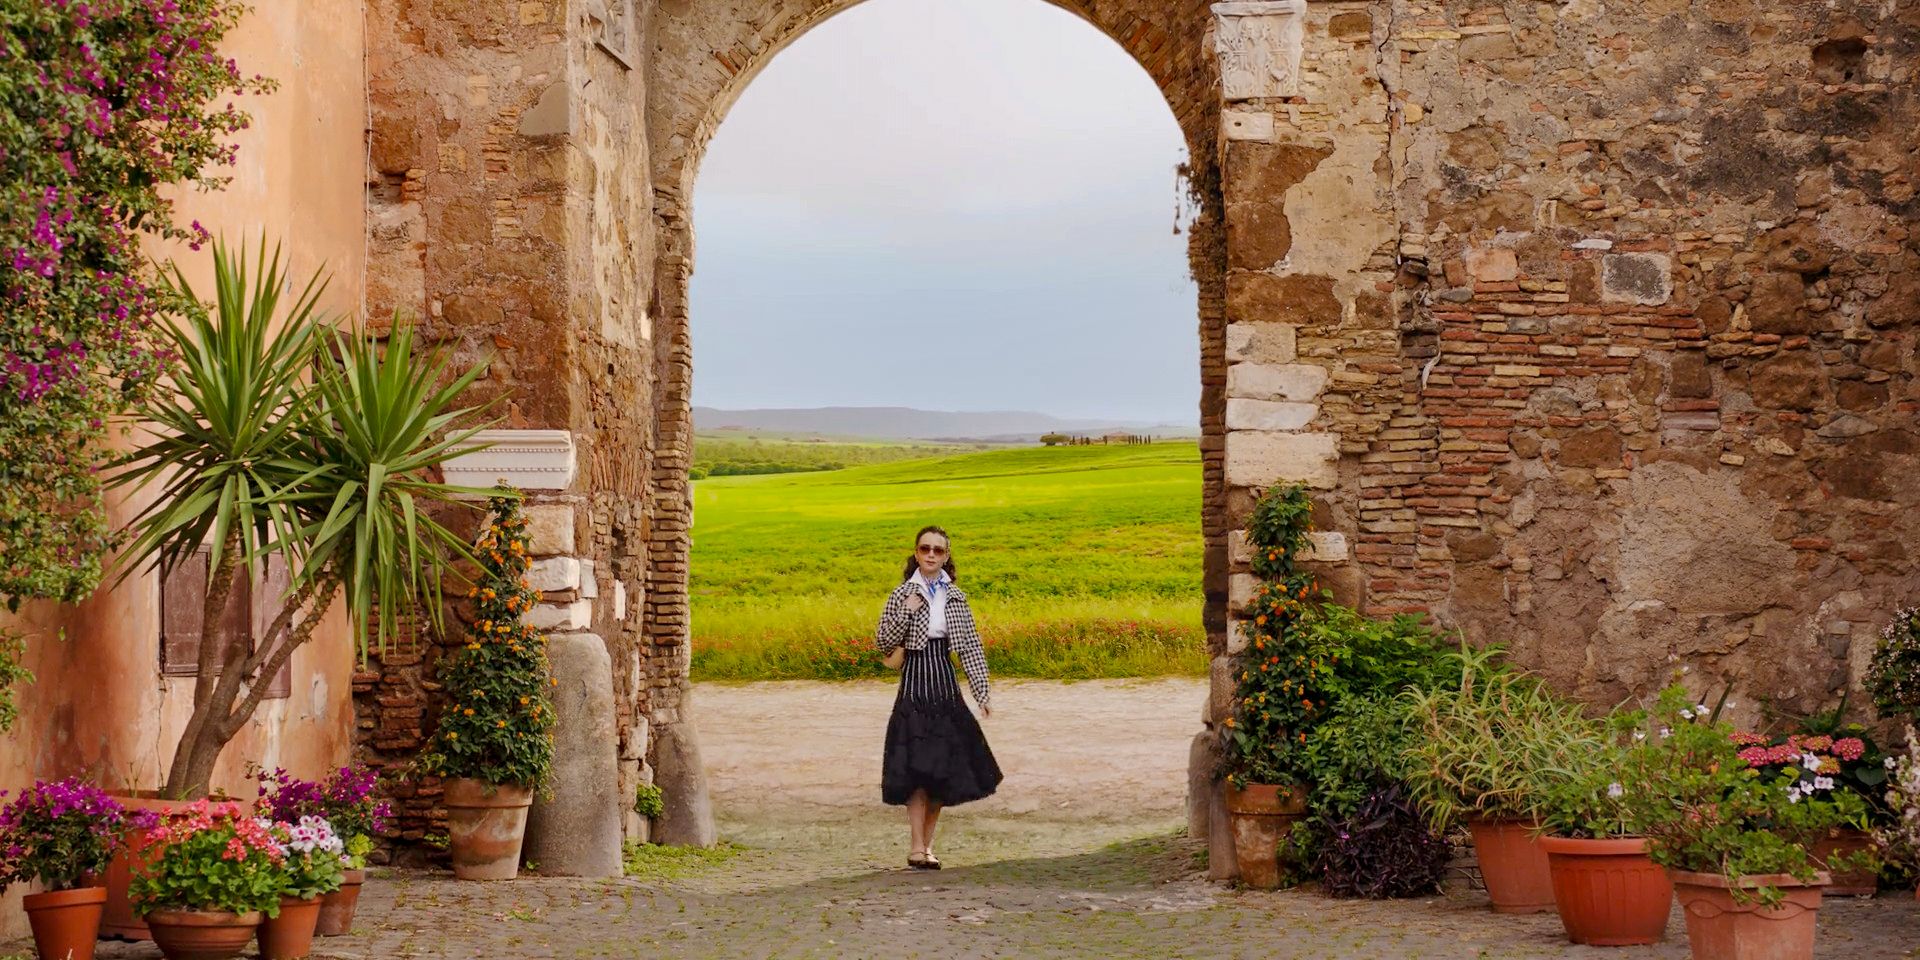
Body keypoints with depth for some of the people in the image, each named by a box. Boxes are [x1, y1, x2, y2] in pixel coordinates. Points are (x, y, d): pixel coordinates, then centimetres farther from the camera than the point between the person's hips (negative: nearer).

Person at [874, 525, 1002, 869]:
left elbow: (971, 647, 7)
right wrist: (906, 613, -16)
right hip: (915, 682, -4)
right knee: (917, 766, -10)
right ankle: (917, 848, -8)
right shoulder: (903, 594, -1)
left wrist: (983, 692, 1)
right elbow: (883, 644, -4)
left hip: (945, 685, 4)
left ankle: (927, 844, 13)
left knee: (943, 767, 4)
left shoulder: (955, 596, 7)